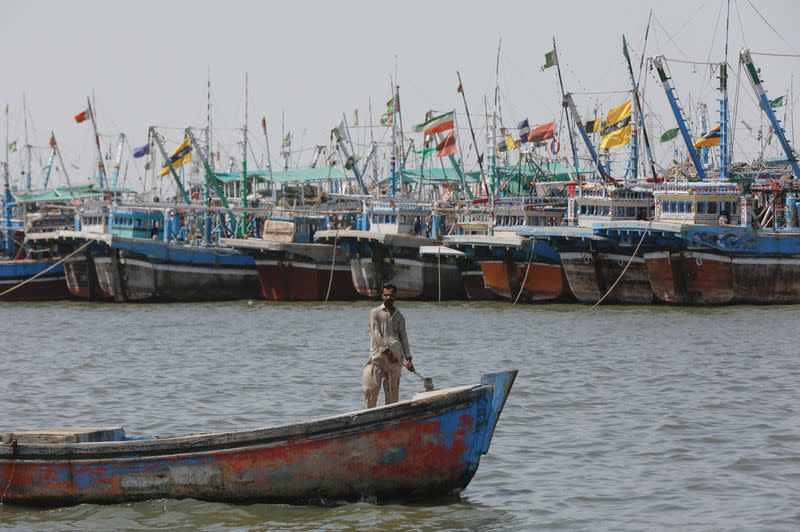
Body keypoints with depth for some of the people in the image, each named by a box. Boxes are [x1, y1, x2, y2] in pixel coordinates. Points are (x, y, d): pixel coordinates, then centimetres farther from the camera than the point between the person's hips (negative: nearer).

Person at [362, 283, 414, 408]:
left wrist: (408, 359, 5)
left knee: (393, 389, 2)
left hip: (396, 356, 3)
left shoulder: (399, 316, 17)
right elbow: (376, 334, -4)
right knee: (371, 388, -9)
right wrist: (387, 351, -14)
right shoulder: (375, 312, 6)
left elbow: (403, 338, 15)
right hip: (378, 354, -3)